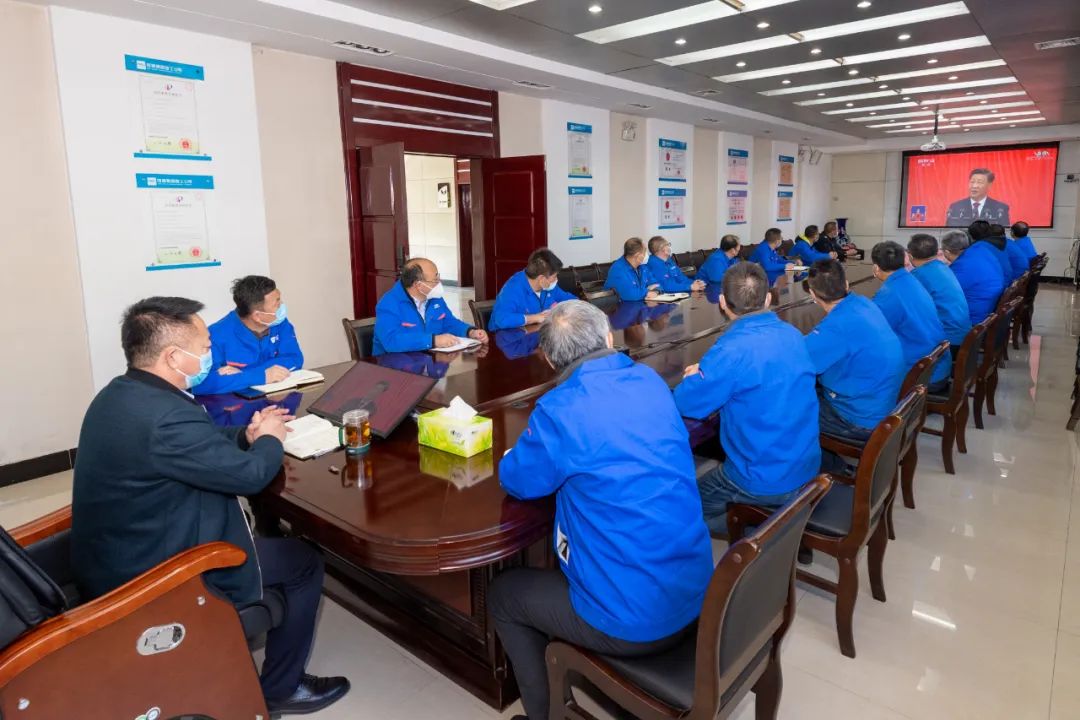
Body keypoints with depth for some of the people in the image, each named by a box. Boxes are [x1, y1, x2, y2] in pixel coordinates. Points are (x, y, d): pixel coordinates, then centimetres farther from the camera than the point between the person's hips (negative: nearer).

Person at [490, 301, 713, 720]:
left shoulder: (561, 408, -20)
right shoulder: (651, 382, 2)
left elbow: (516, 481, -4)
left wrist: (543, 445, 12)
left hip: (632, 620, -7)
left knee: (502, 595, 17)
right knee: (556, 566, 31)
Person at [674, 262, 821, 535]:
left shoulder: (733, 349, -25)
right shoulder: (792, 334, 1)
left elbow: (686, 404, -15)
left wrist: (697, 377, 6)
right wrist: (708, 373, 12)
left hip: (767, 482, -7)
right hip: (807, 465, 8)